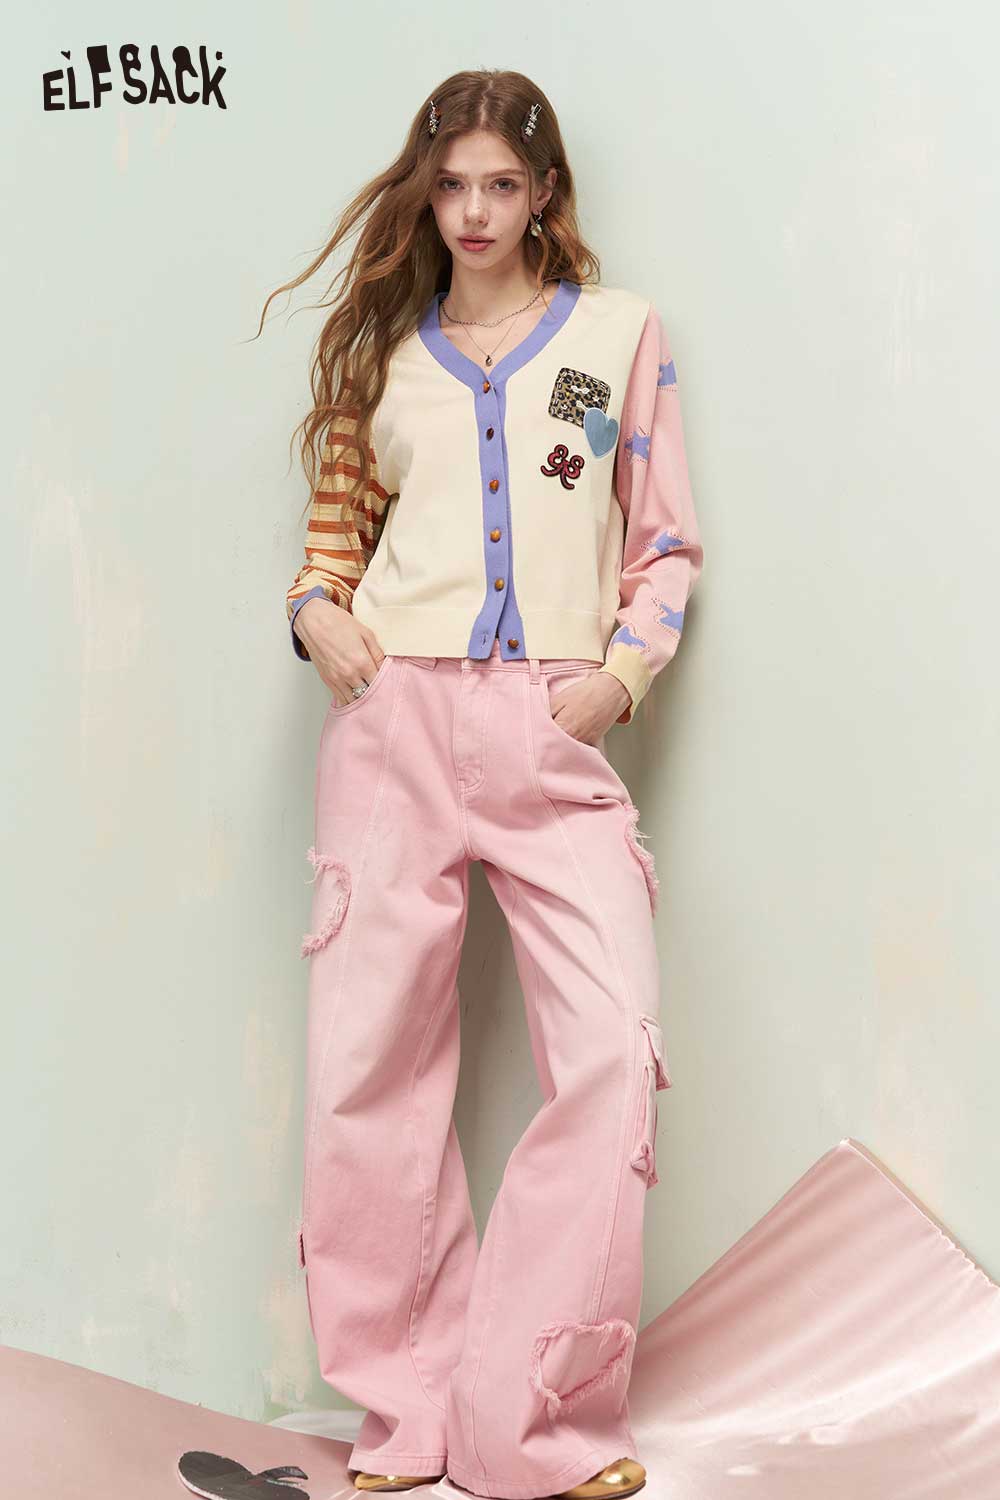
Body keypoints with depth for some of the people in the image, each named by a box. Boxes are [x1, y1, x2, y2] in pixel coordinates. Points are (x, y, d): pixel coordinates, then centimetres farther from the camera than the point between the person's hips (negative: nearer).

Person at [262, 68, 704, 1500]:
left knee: (615, 1054, -14)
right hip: (395, 718, 2)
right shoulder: (385, 348, 17)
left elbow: (667, 543, 12)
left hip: (555, 734, -1)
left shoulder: (619, 331, 13)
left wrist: (625, 662, -4)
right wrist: (318, 610, 3)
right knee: (370, 1060, -1)